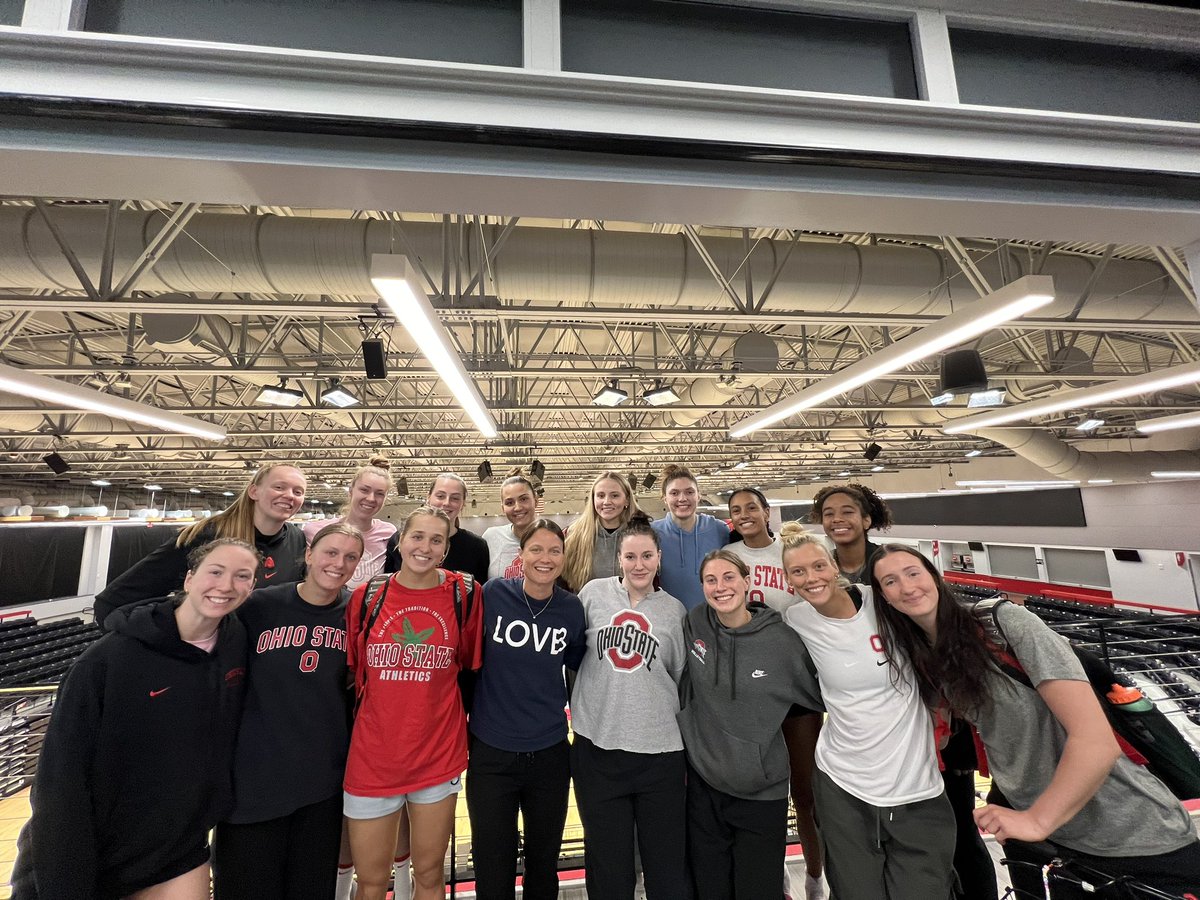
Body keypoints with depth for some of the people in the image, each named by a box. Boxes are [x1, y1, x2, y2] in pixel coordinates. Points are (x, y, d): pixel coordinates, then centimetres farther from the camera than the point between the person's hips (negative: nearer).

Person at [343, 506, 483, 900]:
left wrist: (458, 723, 5)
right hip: (372, 757, 1)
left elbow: (471, 666, 2)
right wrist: (348, 730, 7)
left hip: (438, 756, 0)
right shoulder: (366, 597, -5)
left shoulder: (464, 594, -9)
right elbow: (350, 674, 6)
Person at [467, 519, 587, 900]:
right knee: (493, 869, 14)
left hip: (550, 753, 2)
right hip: (491, 752, -1)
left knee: (544, 862, 20)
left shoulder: (572, 608, -7)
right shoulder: (493, 593, -13)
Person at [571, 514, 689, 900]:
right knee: (608, 867, 14)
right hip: (598, 745, 0)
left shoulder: (673, 609, 2)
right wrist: (585, 705, 8)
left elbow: (680, 676, 11)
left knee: (668, 867, 11)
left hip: (660, 748, 1)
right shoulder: (594, 593, -3)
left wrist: (667, 718, 8)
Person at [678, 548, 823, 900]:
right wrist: (680, 755, 7)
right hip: (702, 785, 2)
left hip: (762, 791, -2)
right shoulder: (694, 625, -9)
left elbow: (823, 695, 1)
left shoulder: (781, 640, -16)